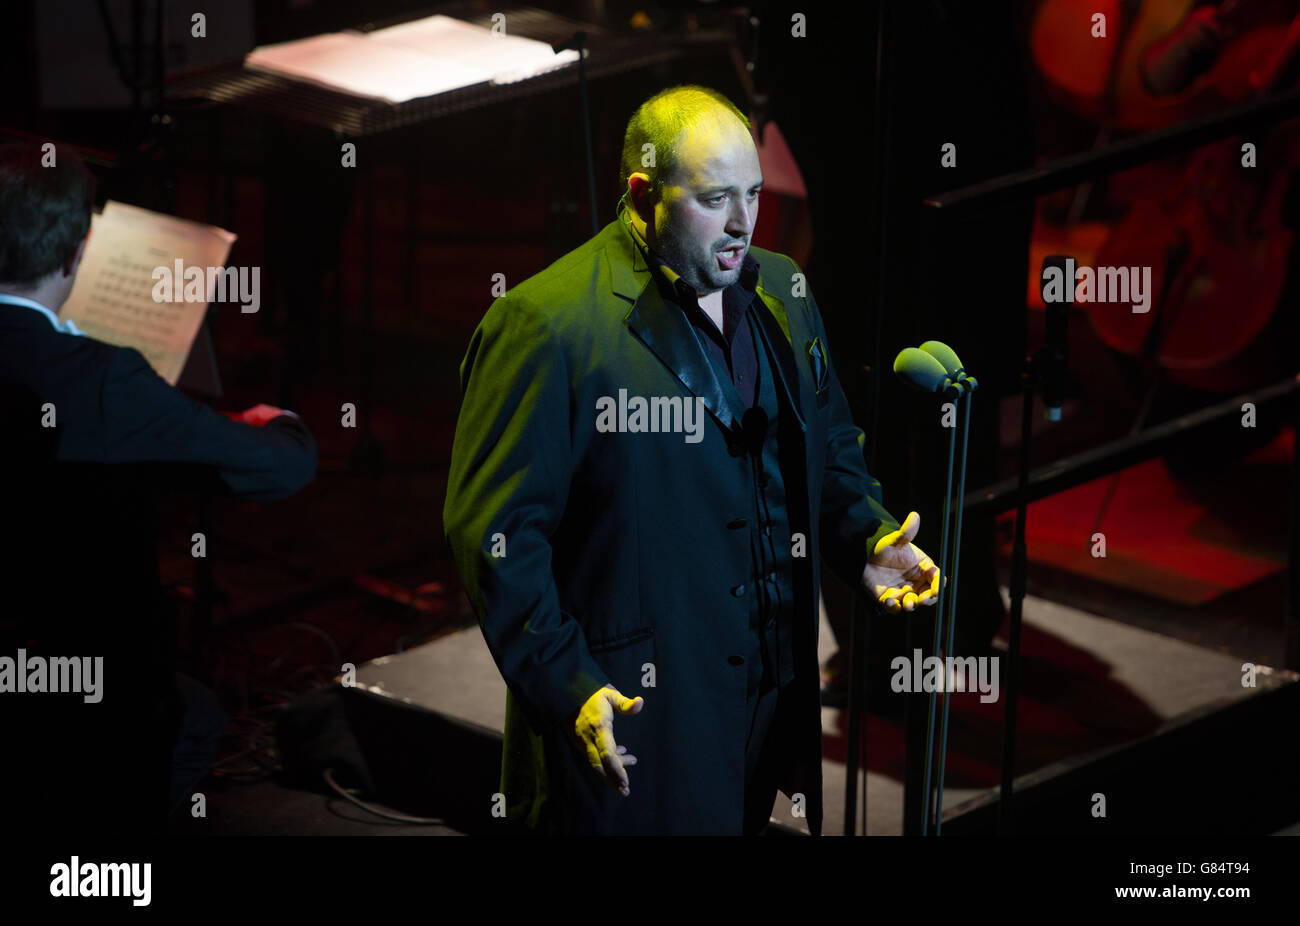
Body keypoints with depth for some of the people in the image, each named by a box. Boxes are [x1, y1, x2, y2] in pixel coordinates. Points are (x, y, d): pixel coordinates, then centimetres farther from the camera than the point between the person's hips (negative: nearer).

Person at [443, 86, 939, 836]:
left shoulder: (781, 294, 9)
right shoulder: (547, 324, -15)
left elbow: (830, 451, 21)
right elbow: (494, 533, -16)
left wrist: (868, 540, 0)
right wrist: (567, 689, -23)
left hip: (771, 692, 6)